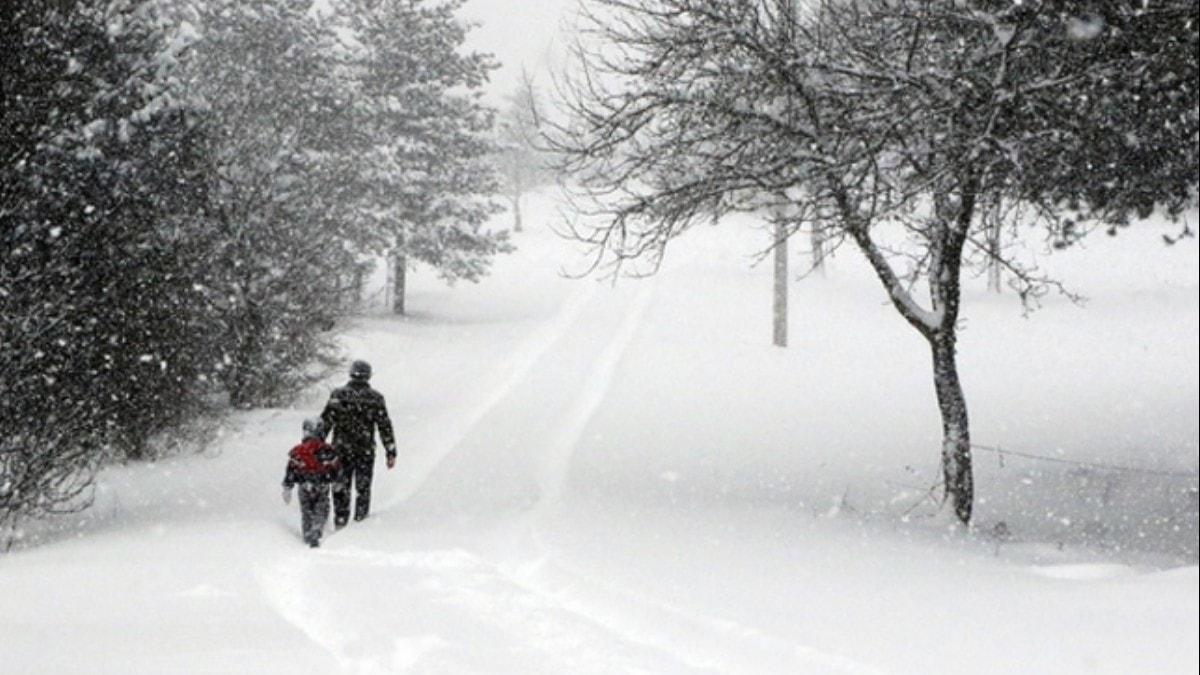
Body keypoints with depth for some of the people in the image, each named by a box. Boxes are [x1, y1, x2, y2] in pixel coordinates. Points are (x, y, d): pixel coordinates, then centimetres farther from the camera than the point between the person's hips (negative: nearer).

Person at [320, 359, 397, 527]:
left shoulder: (338, 395, -3)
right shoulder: (376, 398, -2)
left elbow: (325, 422, -4)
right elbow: (385, 427, -1)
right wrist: (391, 453, 3)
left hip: (341, 450, 0)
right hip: (366, 451, 0)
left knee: (341, 489, 10)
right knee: (363, 489, 11)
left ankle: (340, 523, 9)